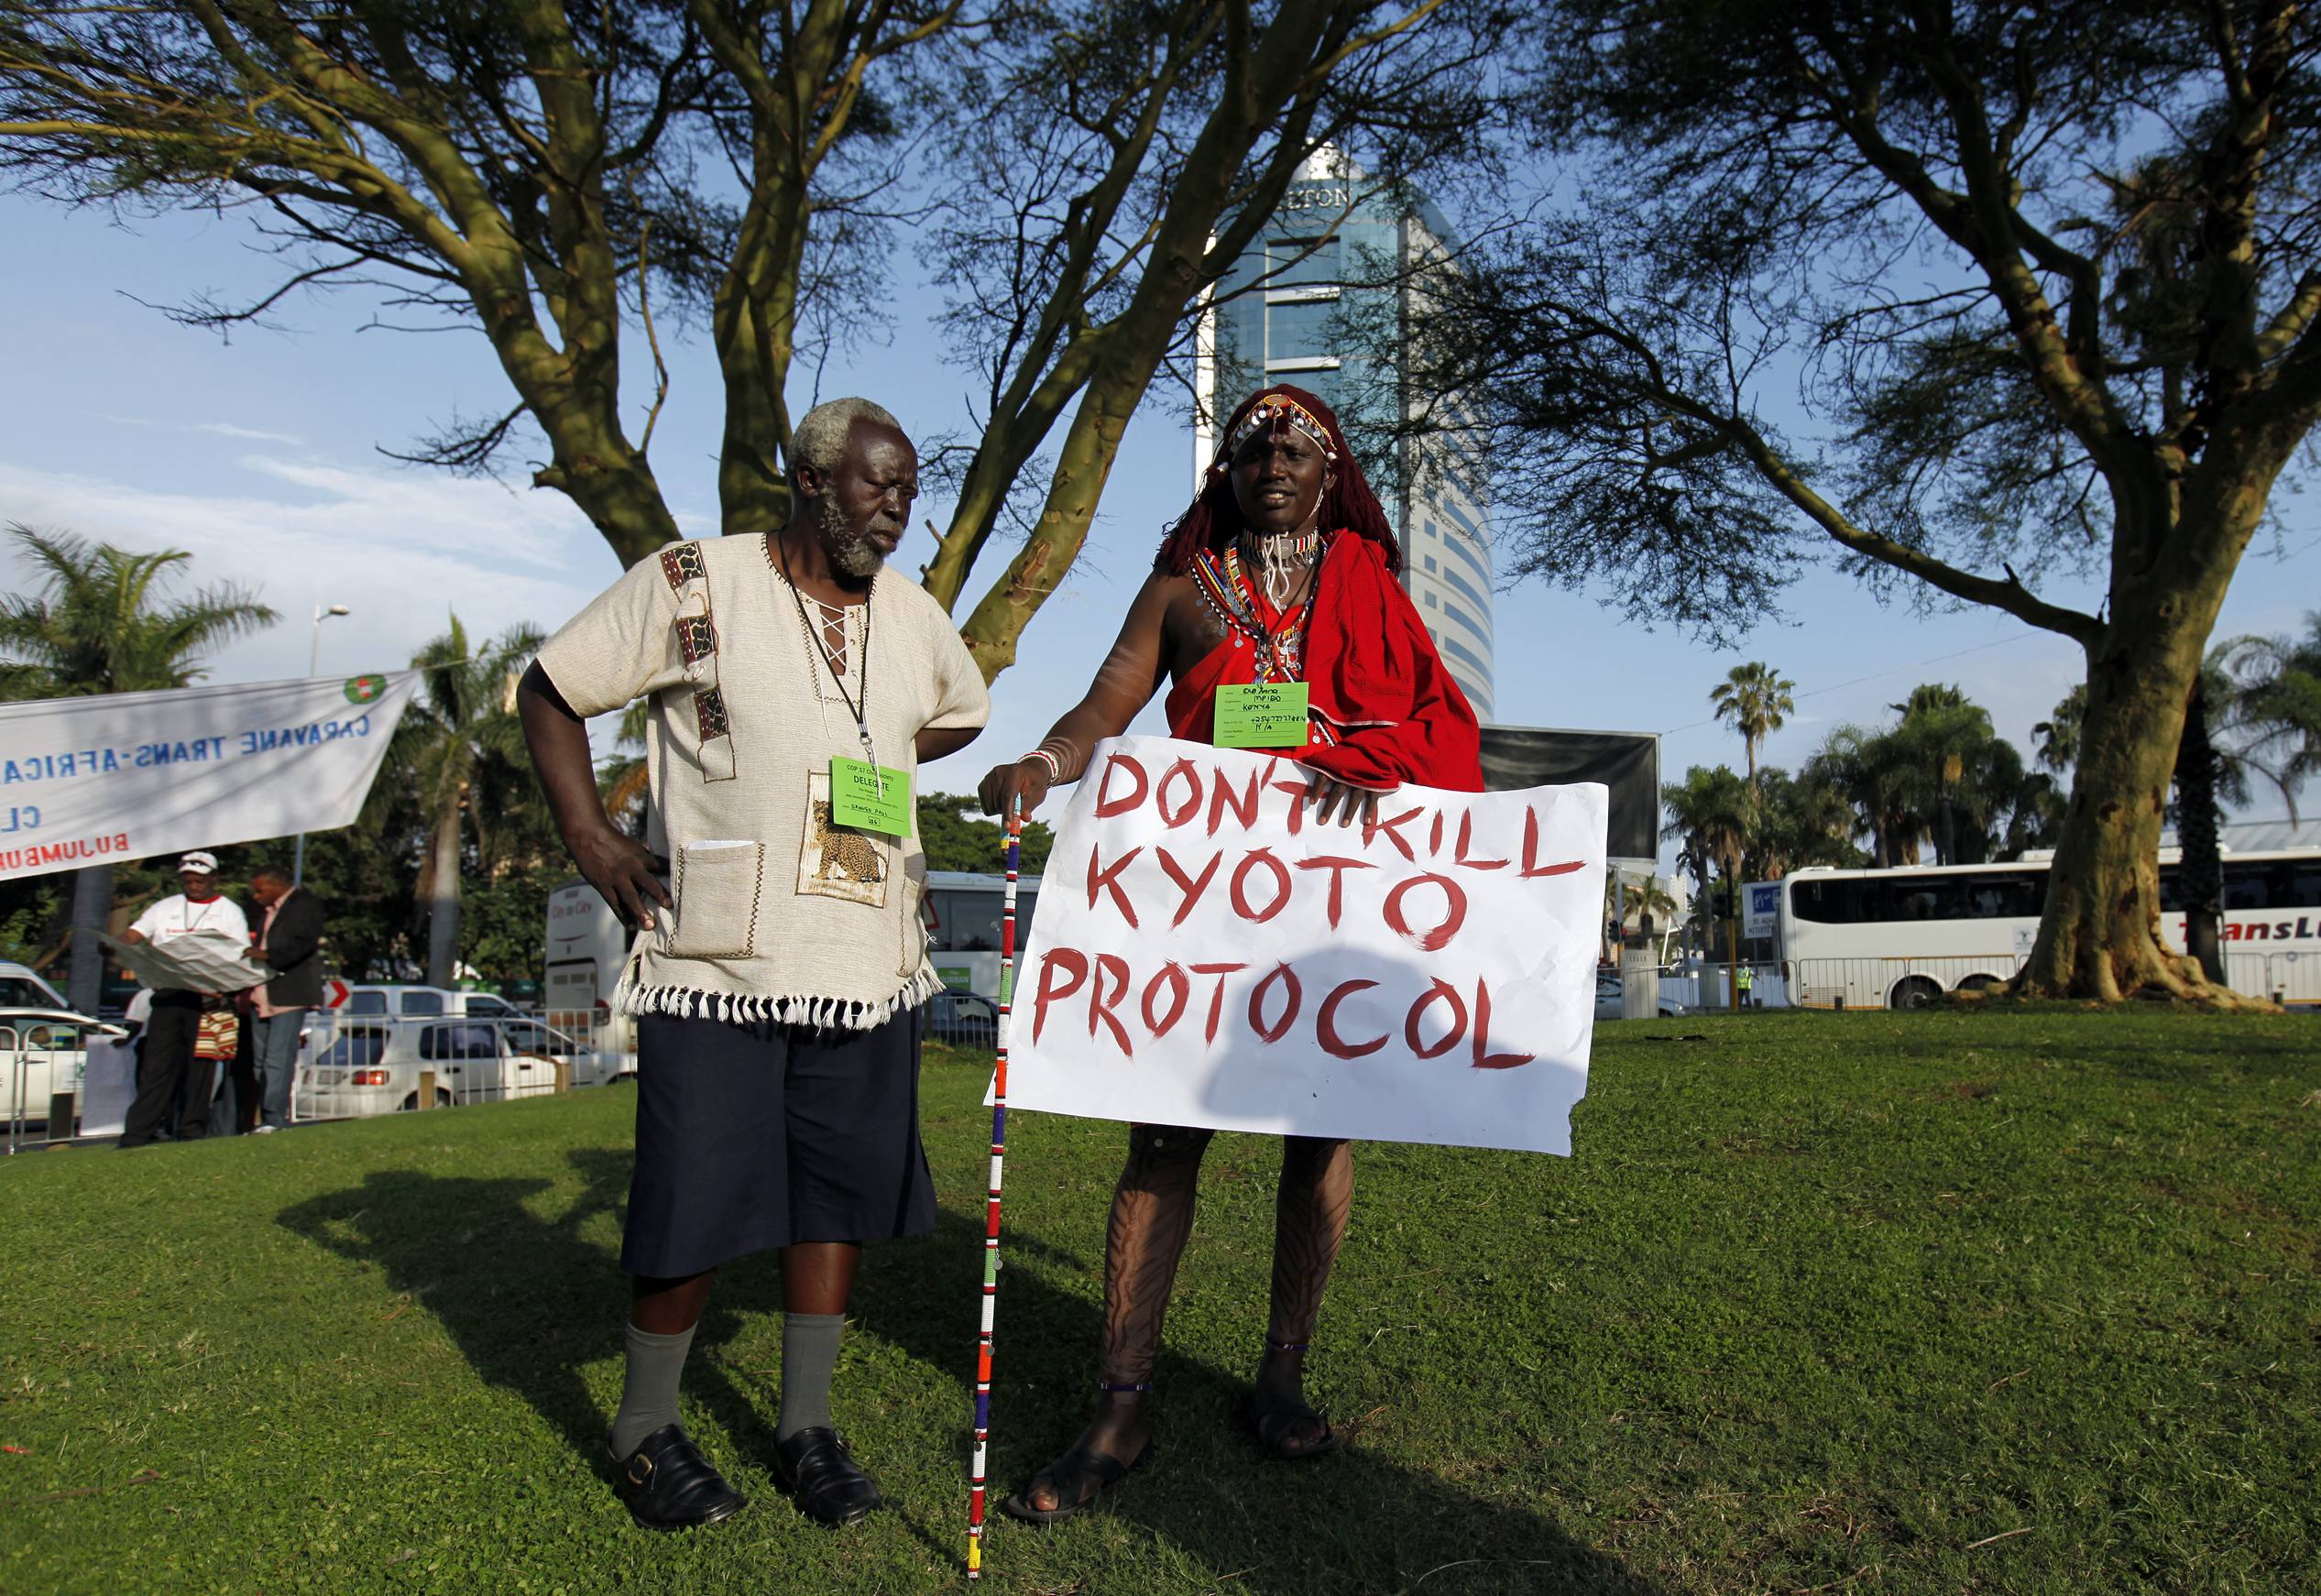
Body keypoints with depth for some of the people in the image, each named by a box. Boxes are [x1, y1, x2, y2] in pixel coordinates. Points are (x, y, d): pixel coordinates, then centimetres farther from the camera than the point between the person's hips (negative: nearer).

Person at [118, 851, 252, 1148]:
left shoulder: (230, 912, 7)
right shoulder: (164, 908, 17)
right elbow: (132, 936, 8)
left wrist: (222, 991, -18)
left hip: (206, 999, -2)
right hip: (167, 995, 2)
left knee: (199, 1067, -1)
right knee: (156, 1065, -1)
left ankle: (191, 1133, 5)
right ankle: (134, 1136, 0)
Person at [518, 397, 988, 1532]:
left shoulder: (913, 614, 11)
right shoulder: (694, 584, -2)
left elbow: (962, 715, 30)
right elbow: (550, 689, 4)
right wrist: (587, 834, -5)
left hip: (866, 963, 5)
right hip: (715, 958, -4)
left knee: (842, 1189, 9)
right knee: (694, 1203, 0)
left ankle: (806, 1427, 27)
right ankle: (644, 1431, 24)